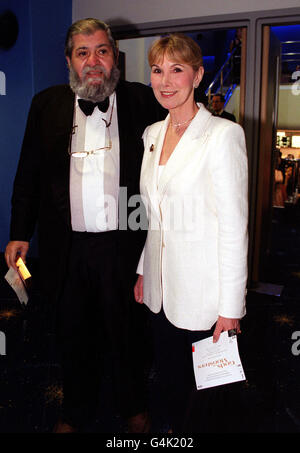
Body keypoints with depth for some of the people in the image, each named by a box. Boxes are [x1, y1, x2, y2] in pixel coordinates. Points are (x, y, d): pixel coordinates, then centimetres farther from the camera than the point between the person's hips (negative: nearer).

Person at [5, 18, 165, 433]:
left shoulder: (142, 101, -1)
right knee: (74, 335, 18)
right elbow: (29, 173, 7)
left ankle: (133, 407, 43)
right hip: (67, 247, 2)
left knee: (125, 332, 16)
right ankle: (76, 413, 43)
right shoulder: (47, 104, 4)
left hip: (123, 244, -1)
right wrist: (20, 234, 5)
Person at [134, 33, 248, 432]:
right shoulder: (153, 133, 7)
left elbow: (234, 227, -16)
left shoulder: (223, 134, -15)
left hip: (204, 293, -6)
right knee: (170, 378, 22)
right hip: (161, 288, 7)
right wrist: (143, 271, 14)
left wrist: (230, 307, -15)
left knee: (206, 386, 12)